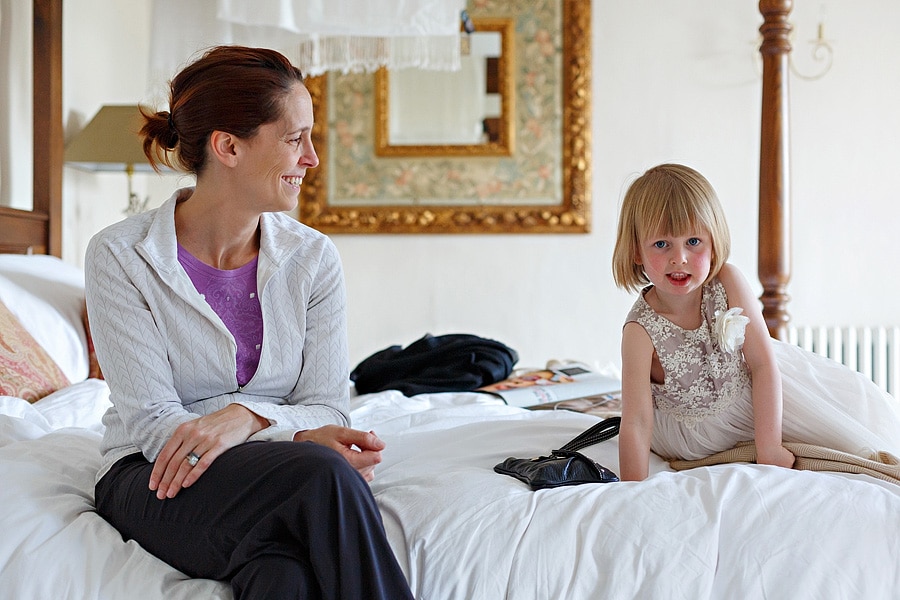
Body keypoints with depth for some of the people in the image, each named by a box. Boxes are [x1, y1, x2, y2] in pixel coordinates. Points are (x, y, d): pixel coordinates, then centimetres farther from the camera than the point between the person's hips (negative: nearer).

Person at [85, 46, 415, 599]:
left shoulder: (313, 258, 3)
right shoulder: (120, 257, -6)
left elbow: (327, 407, 0)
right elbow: (151, 419, -13)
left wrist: (247, 416, -25)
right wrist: (306, 441, -28)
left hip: (279, 480, 2)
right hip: (159, 476, -2)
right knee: (320, 475, -32)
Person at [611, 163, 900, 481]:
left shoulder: (727, 282, -24)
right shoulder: (641, 332, -31)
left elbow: (763, 362, -20)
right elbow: (636, 424, -30)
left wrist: (769, 447, -24)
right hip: (696, 425, -1)